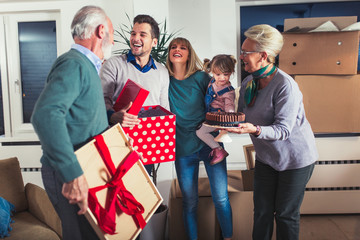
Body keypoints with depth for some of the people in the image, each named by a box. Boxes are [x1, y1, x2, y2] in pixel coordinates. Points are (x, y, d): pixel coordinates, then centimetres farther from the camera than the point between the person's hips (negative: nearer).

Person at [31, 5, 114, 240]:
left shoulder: (87, 67, 18)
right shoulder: (74, 65, -17)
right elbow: (45, 115, -33)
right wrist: (72, 174, -37)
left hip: (85, 171, 10)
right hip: (68, 177, -10)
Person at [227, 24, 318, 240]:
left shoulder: (285, 86, -26)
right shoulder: (248, 83, -3)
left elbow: (283, 130, -28)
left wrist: (255, 130, -44)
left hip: (295, 159, -6)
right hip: (266, 157, 6)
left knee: (286, 214, 9)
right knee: (262, 211, 12)